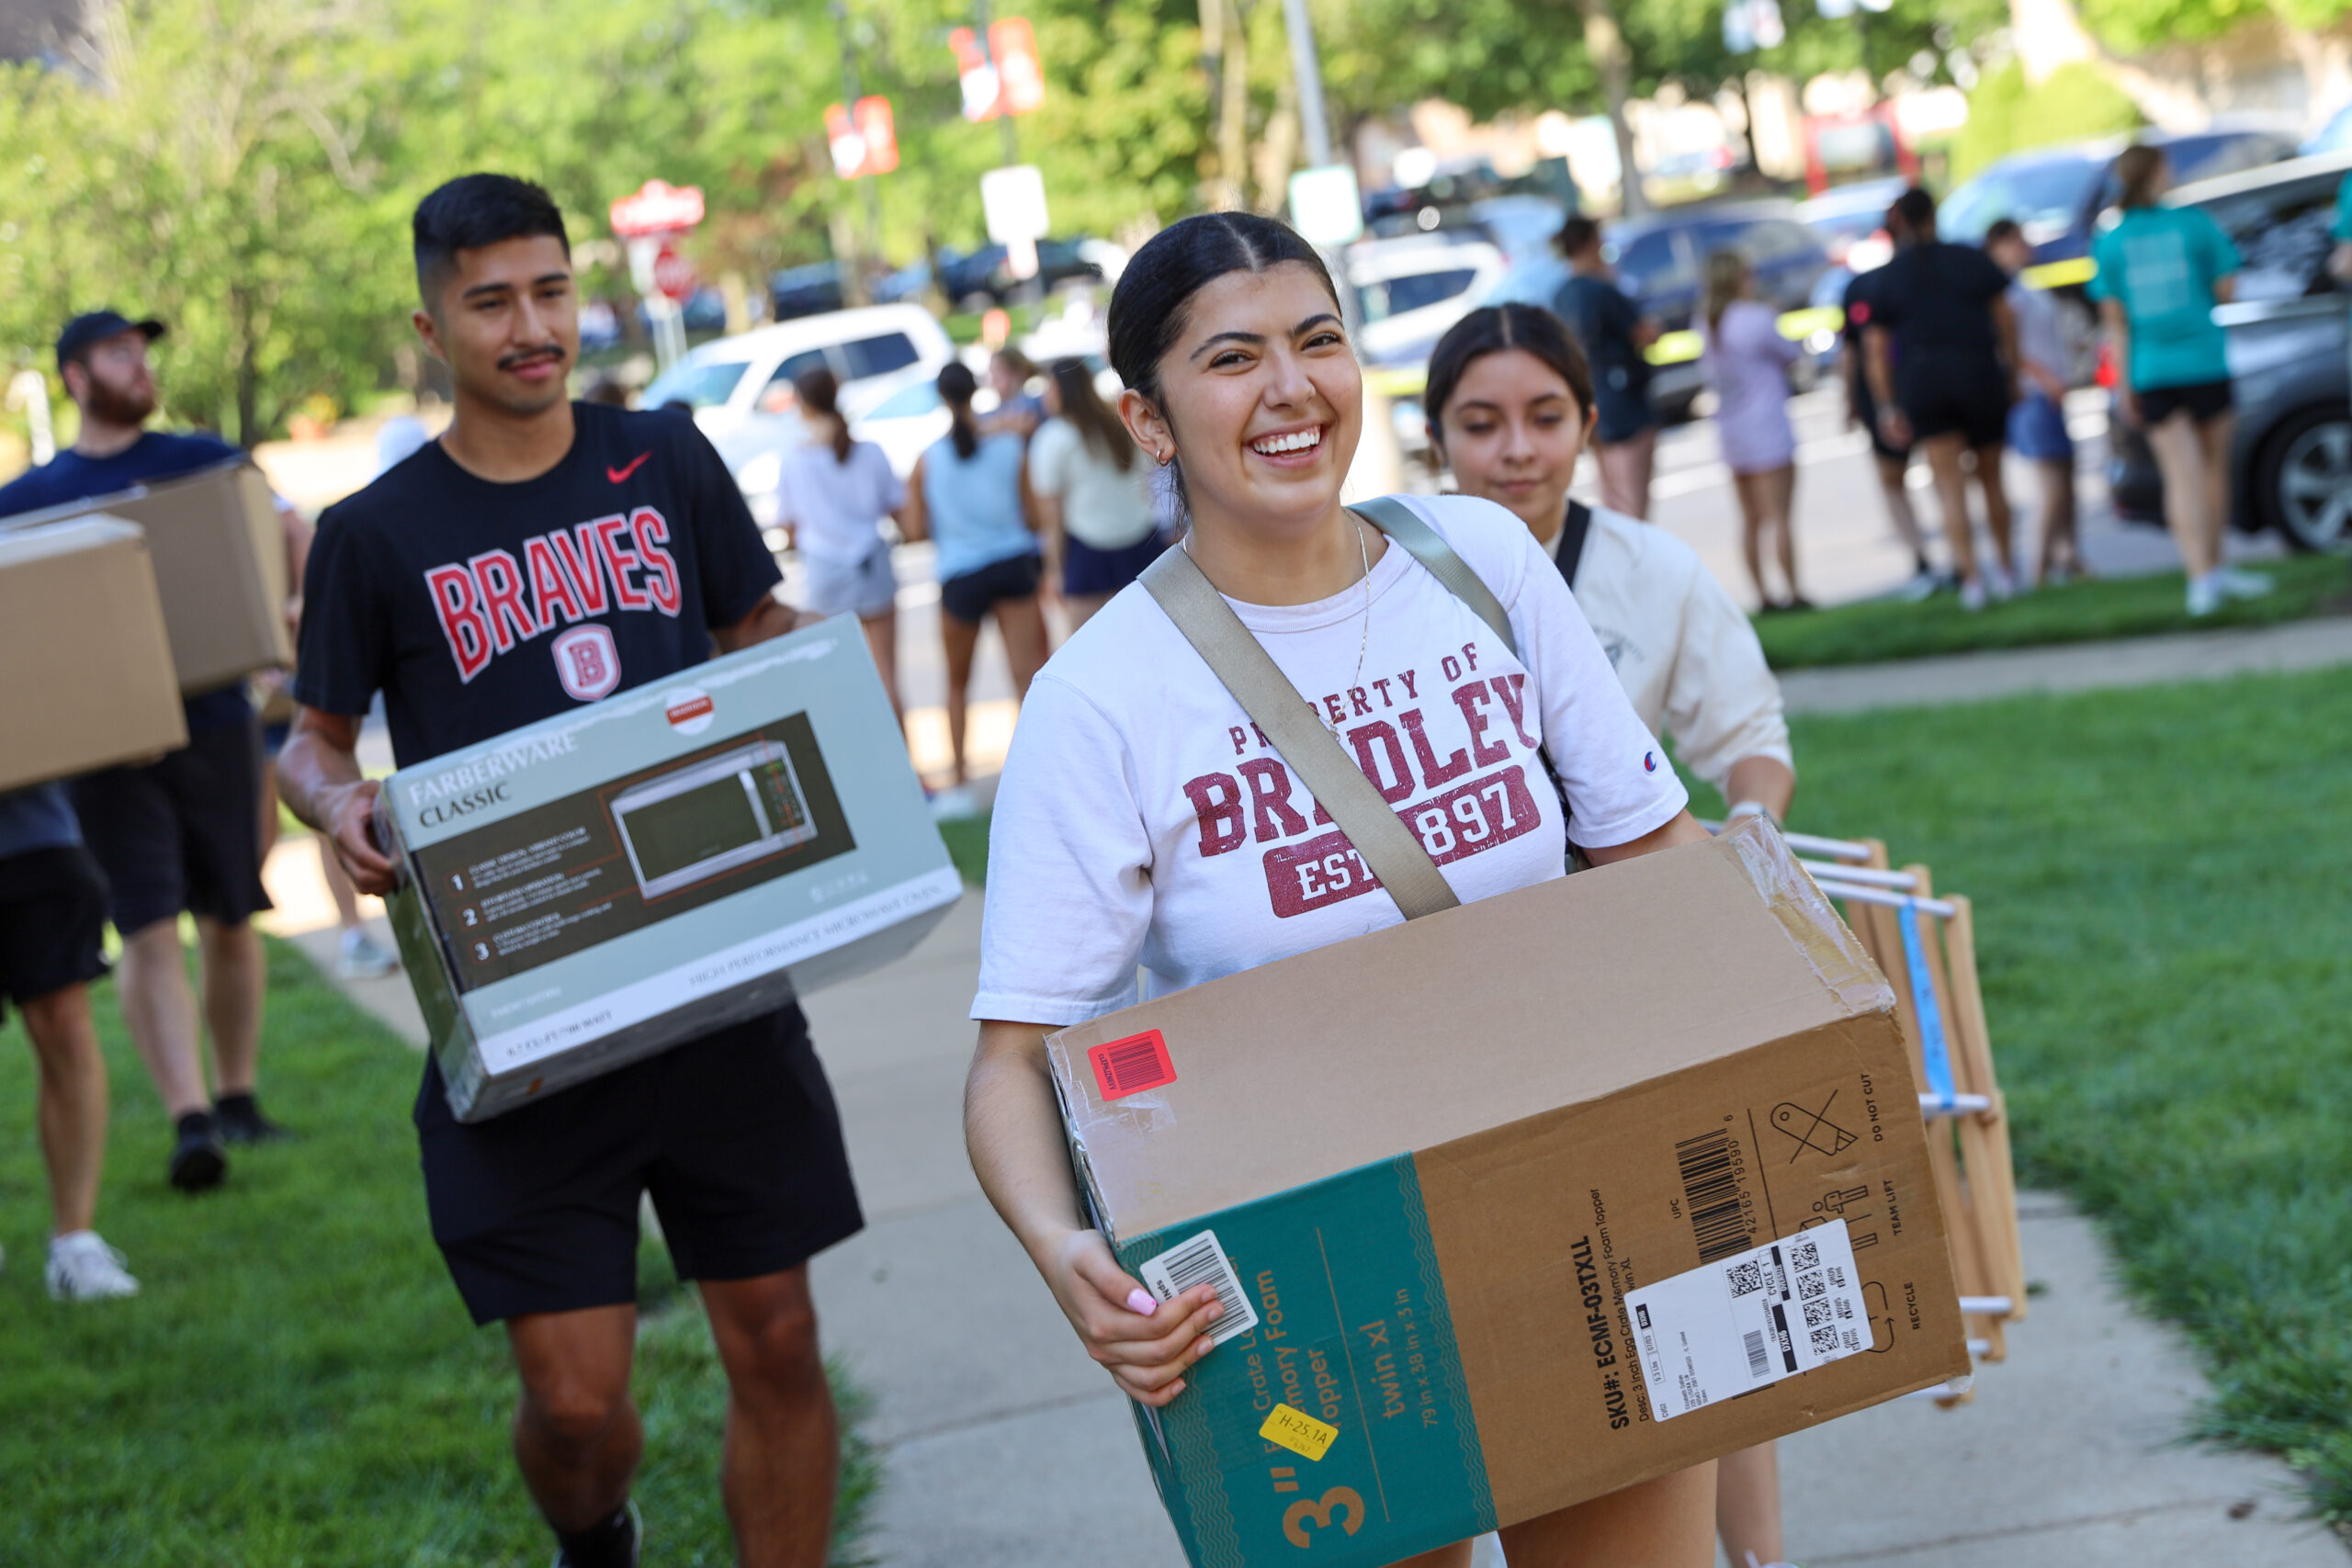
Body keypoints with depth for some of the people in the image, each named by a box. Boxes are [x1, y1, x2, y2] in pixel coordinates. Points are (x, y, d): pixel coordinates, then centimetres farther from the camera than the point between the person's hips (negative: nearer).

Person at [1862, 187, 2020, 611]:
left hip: (1920, 380, 0)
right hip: (1979, 374, 0)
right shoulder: (1972, 260, 4)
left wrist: (1888, 407, 4)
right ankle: (2005, 569, 23)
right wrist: (2013, 373, 12)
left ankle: (1970, 575, -14)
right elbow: (2006, 321, 3)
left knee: (1950, 486, -2)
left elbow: (1876, 348, 1)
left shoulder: (1888, 277, 5)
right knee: (1991, 477, 14)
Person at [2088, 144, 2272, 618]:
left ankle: (2203, 575, -14)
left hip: (2151, 372, 1)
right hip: (2204, 362, -1)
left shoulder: (2109, 243, 0)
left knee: (2181, 474, -2)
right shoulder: (2195, 223, -4)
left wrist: (2124, 384, 5)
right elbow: (2226, 291, 0)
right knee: (2214, 464, 13)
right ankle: (2213, 568, 21)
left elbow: (2115, 321, 1)